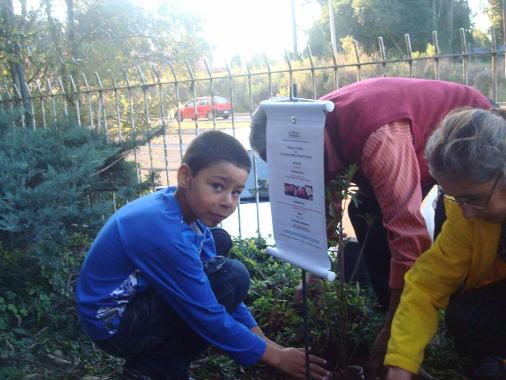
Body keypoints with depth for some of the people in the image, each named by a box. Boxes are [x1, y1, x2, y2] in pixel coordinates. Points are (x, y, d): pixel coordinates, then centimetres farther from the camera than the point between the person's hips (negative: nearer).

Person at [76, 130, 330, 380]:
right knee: (231, 278, -22)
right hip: (113, 323, -9)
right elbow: (209, 317, -24)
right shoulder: (164, 232, -32)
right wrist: (275, 356, -14)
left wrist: (261, 339, -2)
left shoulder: (185, 208, -6)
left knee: (219, 242, 11)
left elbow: (218, 288, 2)